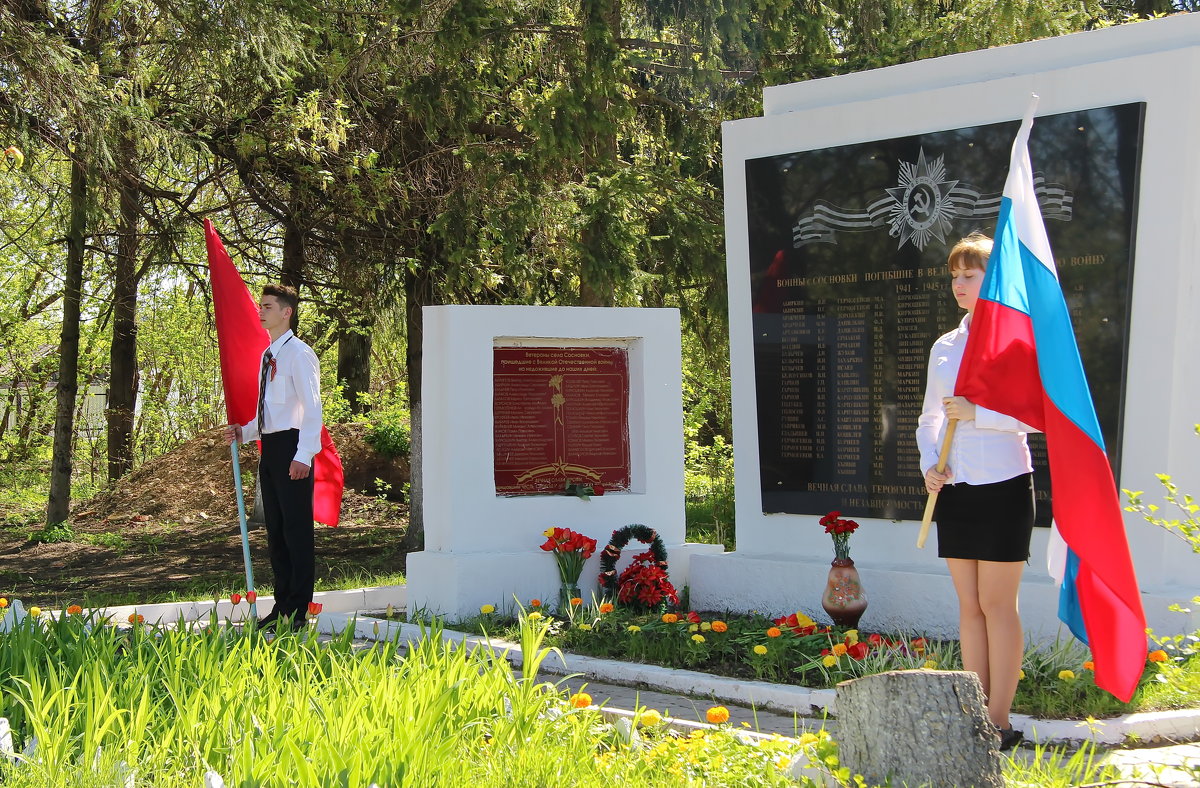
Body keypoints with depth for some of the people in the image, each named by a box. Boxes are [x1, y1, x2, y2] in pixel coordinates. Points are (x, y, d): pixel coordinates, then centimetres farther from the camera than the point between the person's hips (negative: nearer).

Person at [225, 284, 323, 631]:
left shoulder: (298, 353, -9)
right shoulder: (268, 355, 18)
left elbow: (312, 408, -16)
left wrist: (303, 456, -24)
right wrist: (244, 431, 10)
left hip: (291, 447, -10)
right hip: (270, 446, 10)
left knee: (296, 529, -4)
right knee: (275, 531, 13)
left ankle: (297, 612, 0)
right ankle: (282, 606, 20)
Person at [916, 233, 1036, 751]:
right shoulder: (944, 347, 12)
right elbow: (930, 418, 18)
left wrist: (977, 413, -20)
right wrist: (929, 464, 2)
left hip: (1003, 487, -6)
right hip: (955, 490, 6)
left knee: (997, 606, -2)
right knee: (969, 606, 8)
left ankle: (999, 721, 4)